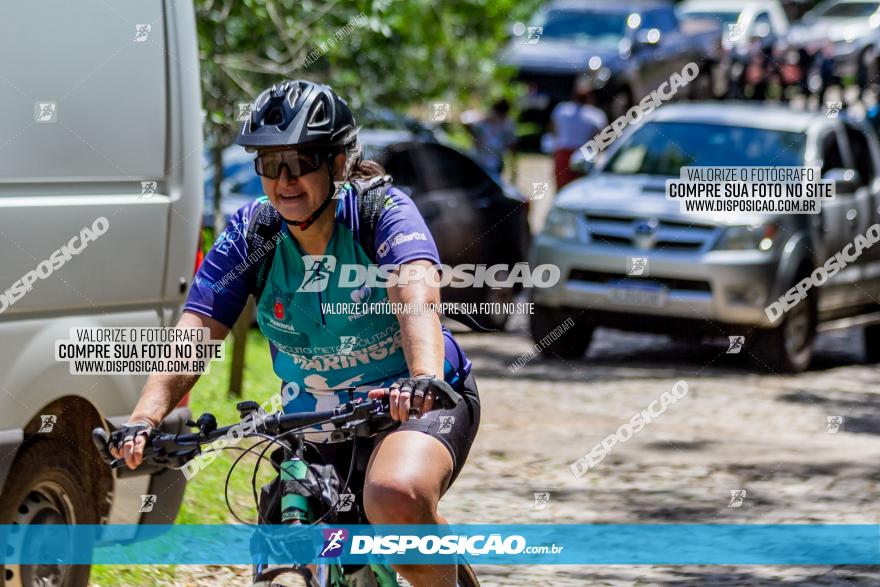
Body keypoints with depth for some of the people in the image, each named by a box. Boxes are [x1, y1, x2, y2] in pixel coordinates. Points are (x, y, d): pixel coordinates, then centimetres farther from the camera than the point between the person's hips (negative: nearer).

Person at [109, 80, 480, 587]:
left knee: (397, 496, -35)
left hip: (415, 405, -4)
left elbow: (416, 298, -36)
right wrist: (145, 419, -36)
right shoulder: (249, 233, -8)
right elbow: (194, 335, -19)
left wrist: (425, 378, -56)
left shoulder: (384, 212, -17)